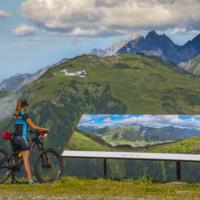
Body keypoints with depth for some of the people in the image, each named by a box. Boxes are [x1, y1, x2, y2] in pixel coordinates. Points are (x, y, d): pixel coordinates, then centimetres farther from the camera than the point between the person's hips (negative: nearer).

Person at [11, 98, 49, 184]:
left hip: (15, 138, 8)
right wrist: (44, 129, -6)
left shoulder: (15, 115, 11)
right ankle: (30, 180, -11)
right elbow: (33, 126, -14)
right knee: (26, 159, -9)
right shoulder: (24, 115, -11)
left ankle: (13, 179, 17)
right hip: (22, 138, -8)